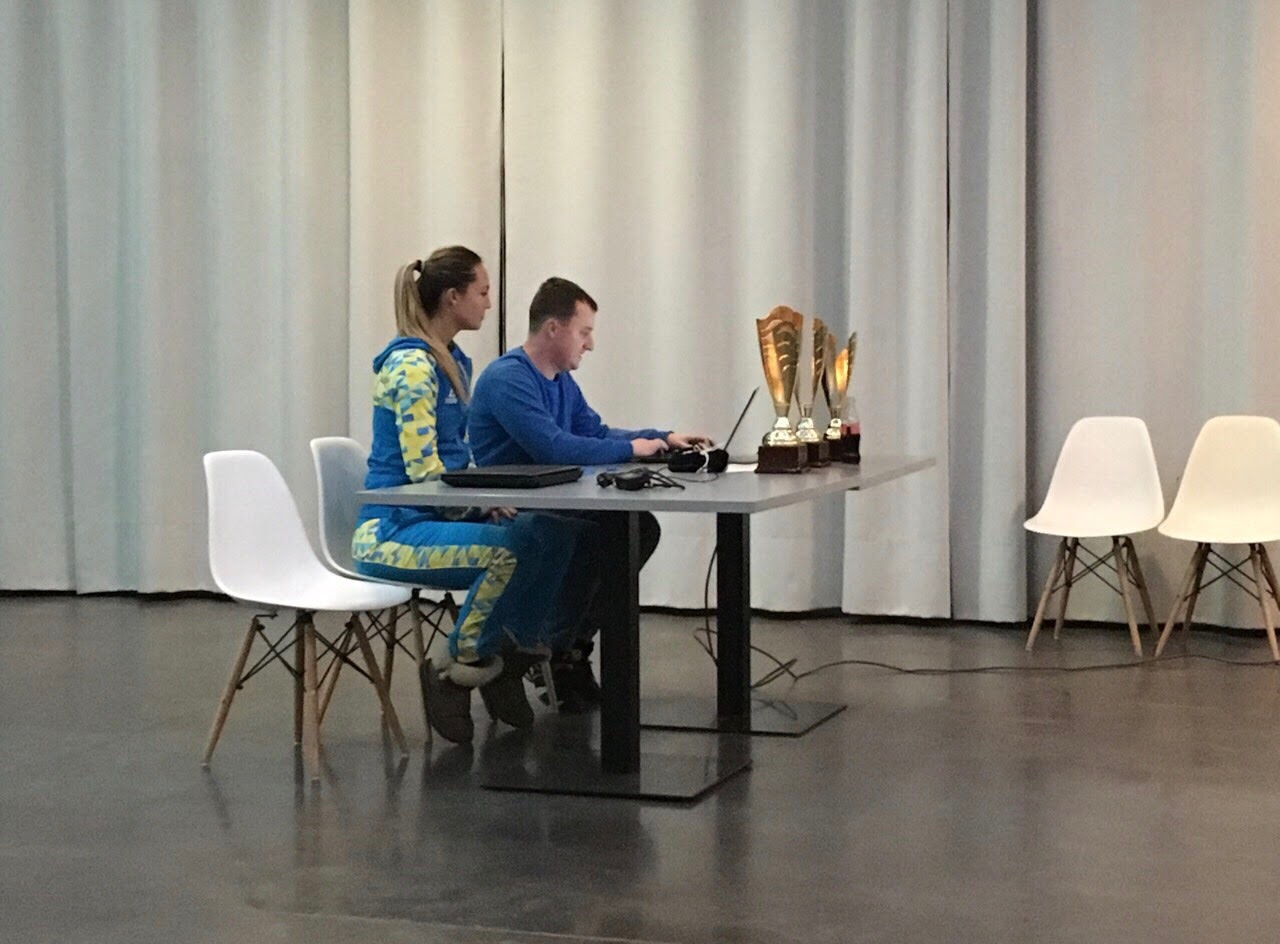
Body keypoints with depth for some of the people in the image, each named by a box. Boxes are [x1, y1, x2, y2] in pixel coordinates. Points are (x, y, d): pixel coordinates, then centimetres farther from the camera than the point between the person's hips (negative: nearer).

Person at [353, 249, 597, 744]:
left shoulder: (455, 362, 15)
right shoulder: (411, 365, -15)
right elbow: (422, 469, -21)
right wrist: (487, 502, -18)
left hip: (441, 516, 9)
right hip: (392, 532, -9)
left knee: (556, 532, -9)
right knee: (509, 550, -31)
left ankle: (506, 656, 3)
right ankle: (456, 672, -12)